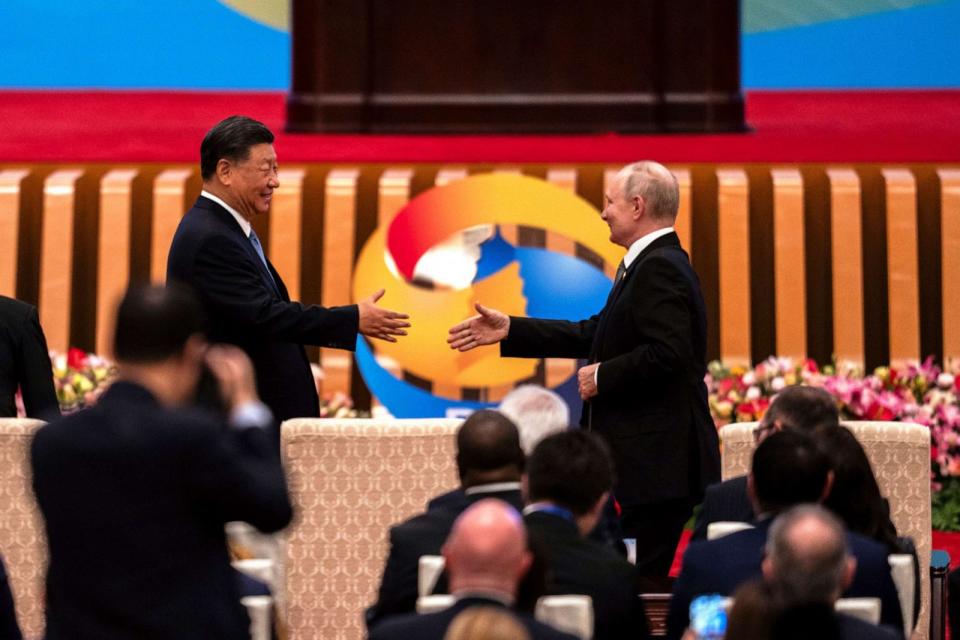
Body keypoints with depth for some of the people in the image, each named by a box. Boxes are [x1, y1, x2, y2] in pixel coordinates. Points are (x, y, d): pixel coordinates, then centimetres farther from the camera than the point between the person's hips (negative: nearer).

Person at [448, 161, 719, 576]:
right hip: (649, 455, 11)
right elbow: (595, 334, 20)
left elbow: (668, 353, -28)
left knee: (642, 579, -7)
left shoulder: (660, 268, -16)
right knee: (639, 578, 13)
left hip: (661, 459, -11)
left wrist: (603, 376, -15)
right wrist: (509, 331, 18)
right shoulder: (649, 264, 17)